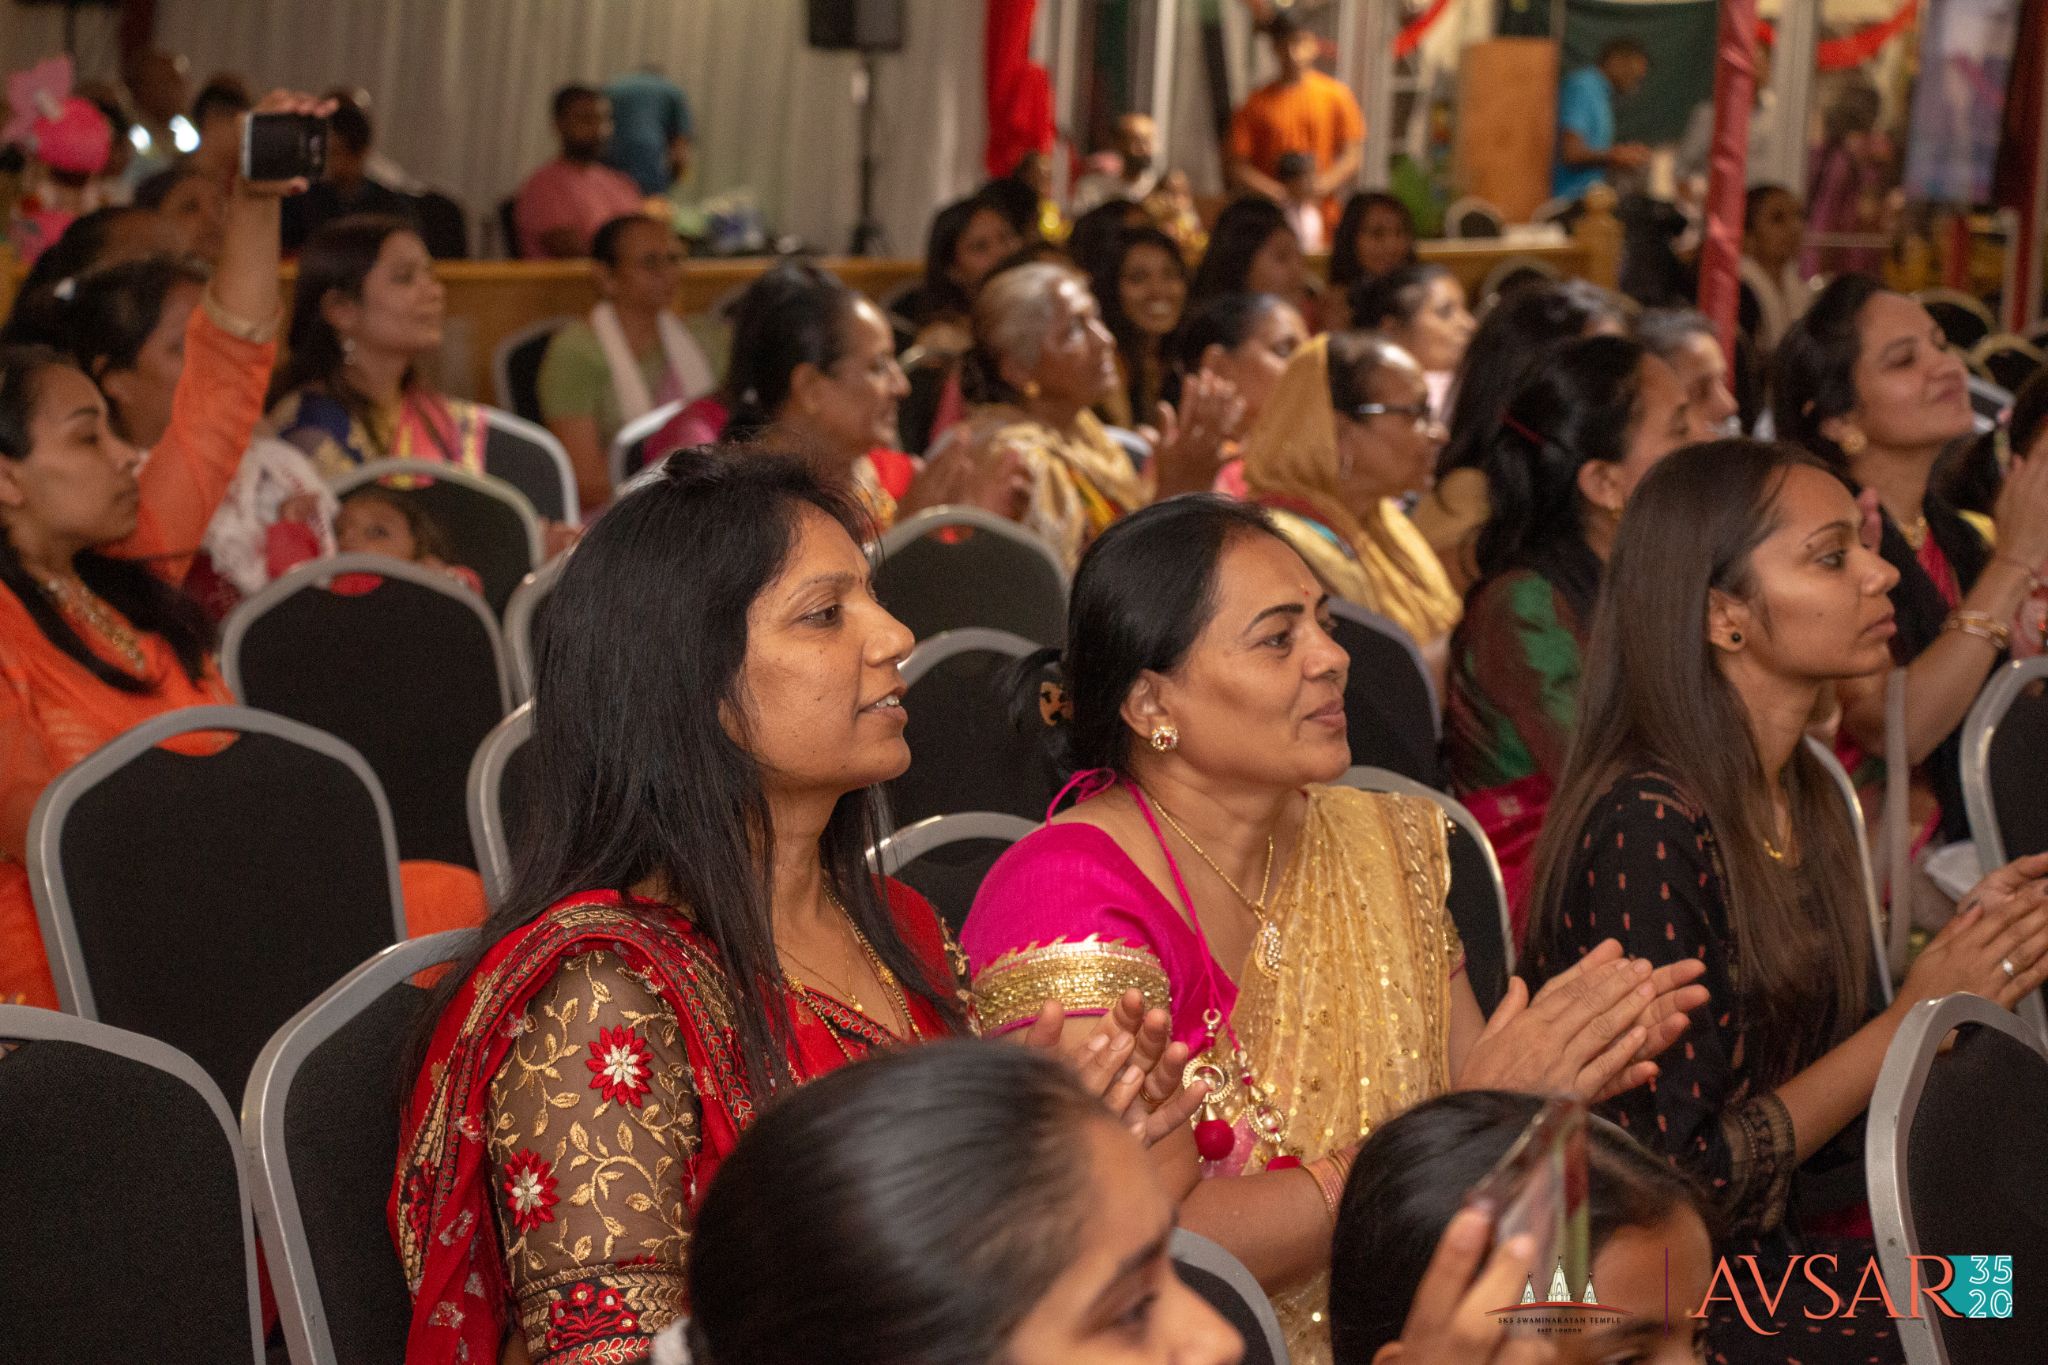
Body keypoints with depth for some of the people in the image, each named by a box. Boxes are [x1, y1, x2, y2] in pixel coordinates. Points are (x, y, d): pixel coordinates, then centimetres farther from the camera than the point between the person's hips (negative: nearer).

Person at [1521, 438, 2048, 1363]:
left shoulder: (1803, 797, 6)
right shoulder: (1648, 827, -19)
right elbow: (1671, 1182, -18)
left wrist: (1966, 948, -1)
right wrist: (1912, 1023, -13)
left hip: (1795, 1246, 8)